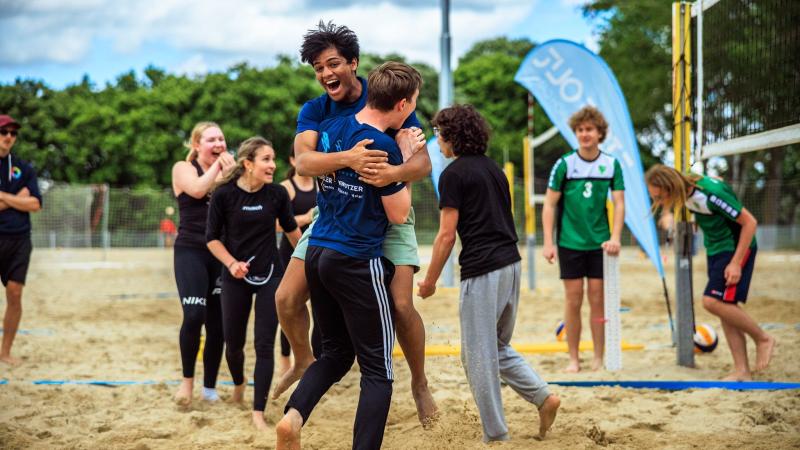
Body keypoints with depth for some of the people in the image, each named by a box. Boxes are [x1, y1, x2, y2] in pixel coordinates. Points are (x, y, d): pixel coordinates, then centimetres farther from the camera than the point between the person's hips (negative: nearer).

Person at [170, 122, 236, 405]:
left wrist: (229, 174, -12)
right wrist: (217, 167, -7)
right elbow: (197, 190, -18)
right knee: (194, 315, -19)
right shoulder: (183, 168, 3)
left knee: (218, 323, 4)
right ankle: (187, 379, 0)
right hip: (191, 251, -4)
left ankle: (210, 387, 17)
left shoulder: (227, 171, 13)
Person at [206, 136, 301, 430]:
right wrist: (231, 263, -18)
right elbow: (212, 238, -4)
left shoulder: (277, 194, -7)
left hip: (270, 276, 1)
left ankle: (258, 412, 0)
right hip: (236, 278, 0)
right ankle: (239, 383, 43)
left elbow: (291, 229, 10)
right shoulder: (224, 195, -12)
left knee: (265, 345, -6)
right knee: (234, 342, 10)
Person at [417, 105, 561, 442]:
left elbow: (447, 235, -10)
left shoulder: (453, 174, -7)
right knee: (499, 348, 21)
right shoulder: (494, 169, 17)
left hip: (482, 271, -8)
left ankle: (496, 436, 3)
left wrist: (430, 280, -2)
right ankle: (543, 396, 7)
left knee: (479, 357, 0)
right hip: (511, 264, 9)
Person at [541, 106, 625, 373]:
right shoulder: (564, 164, -4)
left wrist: (615, 237, -11)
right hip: (570, 242, -1)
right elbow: (549, 205, -2)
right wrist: (548, 243, -8)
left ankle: (599, 359, 9)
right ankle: (573, 359, 10)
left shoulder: (612, 165, 1)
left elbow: (619, 204, 2)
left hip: (600, 243, 1)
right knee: (573, 299, 1)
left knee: (597, 299, 2)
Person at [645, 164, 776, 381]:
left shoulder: (711, 193, -29)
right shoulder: (686, 190, -5)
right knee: (725, 307, 4)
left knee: (713, 301, -19)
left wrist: (736, 263, -22)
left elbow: (749, 222, -23)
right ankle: (742, 371, 7)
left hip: (736, 248, -8)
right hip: (715, 250, 8)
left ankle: (763, 339, 0)